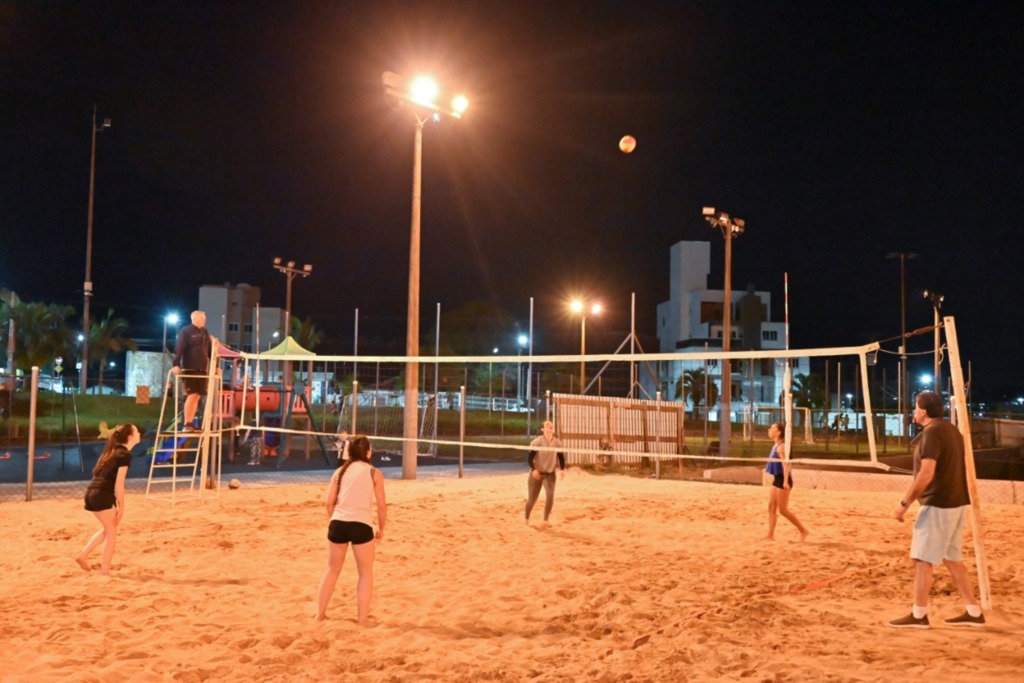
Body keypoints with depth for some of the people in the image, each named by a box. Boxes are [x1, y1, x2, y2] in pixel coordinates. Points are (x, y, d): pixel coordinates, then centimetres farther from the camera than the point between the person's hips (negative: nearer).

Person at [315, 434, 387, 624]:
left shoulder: (340, 471, 12)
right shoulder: (374, 473, 4)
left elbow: (330, 503, 9)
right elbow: (382, 505, 0)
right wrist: (381, 529, 12)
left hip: (338, 523, 4)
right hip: (361, 525, -3)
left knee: (332, 571, 20)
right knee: (366, 573, 12)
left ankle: (320, 614, 25)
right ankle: (362, 618, 9)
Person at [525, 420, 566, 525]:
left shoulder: (557, 443, -2)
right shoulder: (537, 442, -12)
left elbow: (561, 457, 8)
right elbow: (530, 457, -12)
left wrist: (562, 469, -7)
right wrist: (533, 469, -27)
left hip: (550, 474, 2)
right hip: (537, 473, -2)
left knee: (550, 496, -19)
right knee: (532, 499, 3)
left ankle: (545, 520, -4)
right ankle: (527, 519, 30)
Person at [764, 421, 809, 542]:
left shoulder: (781, 446, -17)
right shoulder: (776, 445, 12)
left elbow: (785, 463, -23)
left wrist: (785, 481, -29)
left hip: (782, 480, -10)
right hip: (777, 479, 10)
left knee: (783, 510, -5)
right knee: (771, 507, 6)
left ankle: (803, 531, 7)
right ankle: (770, 535, 6)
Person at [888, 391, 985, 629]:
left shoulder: (931, 432, -15)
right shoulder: (952, 430, 14)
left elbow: (926, 474, -23)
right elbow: (962, 468, 21)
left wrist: (904, 504, -20)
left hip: (938, 504, -10)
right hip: (957, 502, 10)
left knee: (922, 558, -4)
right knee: (953, 559, 15)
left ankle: (918, 615, 0)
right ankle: (973, 612, 17)